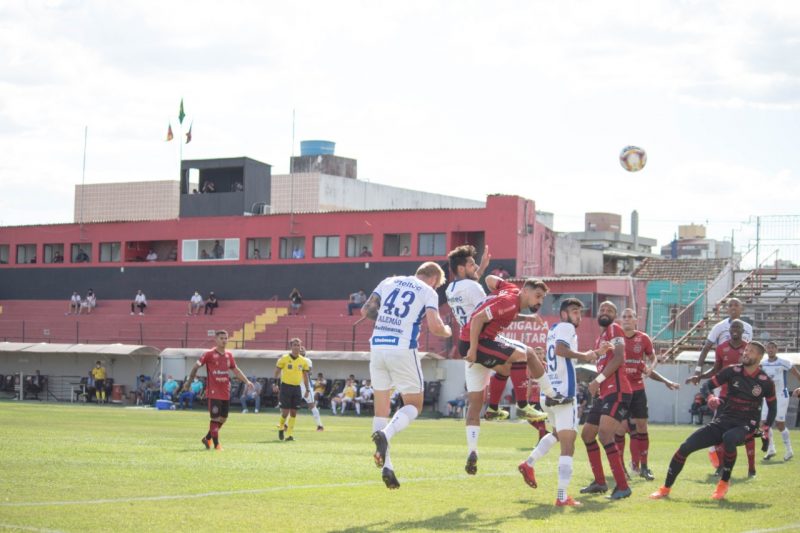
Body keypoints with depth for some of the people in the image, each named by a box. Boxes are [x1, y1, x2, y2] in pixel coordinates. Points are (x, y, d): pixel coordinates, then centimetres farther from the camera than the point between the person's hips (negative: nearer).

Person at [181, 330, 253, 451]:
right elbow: (196, 366, -3)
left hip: (226, 393, 6)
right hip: (214, 392, -6)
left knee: (223, 418, 10)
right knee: (215, 418, -7)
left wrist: (246, 381, 17)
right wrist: (189, 381, -6)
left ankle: (207, 439, 26)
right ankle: (216, 444, -1)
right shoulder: (209, 354, -7)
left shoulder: (229, 355, 10)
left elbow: (235, 370, 22)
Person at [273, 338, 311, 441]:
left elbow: (305, 375, 14)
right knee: (285, 411, -6)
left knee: (293, 412, 2)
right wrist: (276, 384, -6)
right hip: (286, 387, -3)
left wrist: (307, 389, 11)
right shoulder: (284, 358, -4)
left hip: (297, 388, 4)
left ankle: (289, 434, 8)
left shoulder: (303, 361, 6)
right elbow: (277, 372, 1)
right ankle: (281, 427, 22)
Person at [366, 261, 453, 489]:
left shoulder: (389, 282, 15)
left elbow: (366, 310, 11)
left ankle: (386, 466, 3)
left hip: (377, 345, 4)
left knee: (381, 408, 10)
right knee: (414, 404, 11)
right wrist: (448, 332, 13)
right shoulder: (429, 292, 3)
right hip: (403, 349, -4)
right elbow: (435, 327, -9)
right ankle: (385, 434, -19)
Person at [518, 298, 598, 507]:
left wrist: (585, 357, 21)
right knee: (567, 447, -7)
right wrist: (584, 356, -15)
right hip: (564, 395, -9)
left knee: (557, 433, 33)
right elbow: (561, 350, -24)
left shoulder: (553, 330, 19)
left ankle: (529, 463, 22)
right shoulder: (566, 327, -6)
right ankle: (562, 496, -13)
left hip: (548, 394, 9)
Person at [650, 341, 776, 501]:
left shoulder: (765, 382, -3)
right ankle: (666, 488, 4)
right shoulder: (733, 371, 1)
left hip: (744, 426, -3)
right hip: (721, 421, 3)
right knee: (685, 447, -11)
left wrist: (765, 428, -2)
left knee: (729, 438, -41)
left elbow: (773, 407, 11)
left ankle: (724, 482, -18)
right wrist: (710, 398, -15)